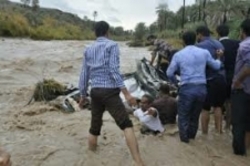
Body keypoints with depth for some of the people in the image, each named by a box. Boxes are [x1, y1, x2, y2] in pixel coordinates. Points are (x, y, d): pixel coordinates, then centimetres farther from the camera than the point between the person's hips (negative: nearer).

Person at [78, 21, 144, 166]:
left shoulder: (88, 50, 15)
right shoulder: (112, 45, -2)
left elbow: (84, 75, 16)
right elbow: (114, 70, -15)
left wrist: (83, 95, 25)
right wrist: (126, 93, -17)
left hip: (95, 92, 6)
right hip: (110, 92, -6)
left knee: (95, 127, 20)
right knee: (127, 125, -9)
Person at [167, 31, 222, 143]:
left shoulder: (178, 55, -1)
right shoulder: (204, 52, 4)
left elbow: (169, 73, 3)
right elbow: (216, 66, 17)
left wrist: (175, 82, 23)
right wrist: (219, 59, 39)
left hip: (187, 88, -3)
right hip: (202, 88, 4)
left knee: (183, 114, 15)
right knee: (195, 114, 22)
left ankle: (184, 137, 24)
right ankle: (192, 135, 40)